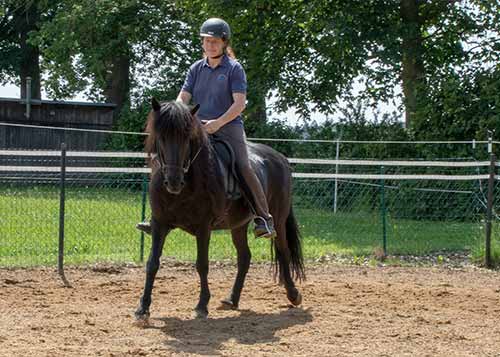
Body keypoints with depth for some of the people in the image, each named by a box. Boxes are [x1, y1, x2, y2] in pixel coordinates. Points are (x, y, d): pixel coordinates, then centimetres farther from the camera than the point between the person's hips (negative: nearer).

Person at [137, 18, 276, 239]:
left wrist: (218, 123, -23)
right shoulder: (196, 68, 12)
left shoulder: (234, 69, -2)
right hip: (198, 128, 5)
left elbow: (239, 104, -11)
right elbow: (183, 98, 7)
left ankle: (263, 219, -20)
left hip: (229, 127, -5)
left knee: (244, 167, -22)